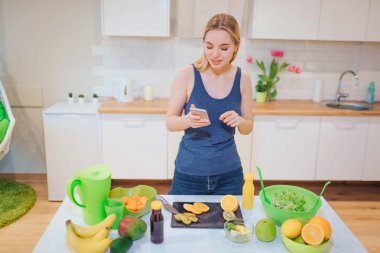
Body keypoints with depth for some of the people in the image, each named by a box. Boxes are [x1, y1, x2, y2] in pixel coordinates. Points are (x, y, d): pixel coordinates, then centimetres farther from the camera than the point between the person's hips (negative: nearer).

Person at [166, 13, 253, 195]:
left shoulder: (242, 79, -3)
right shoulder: (187, 74, -12)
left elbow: (247, 128, 6)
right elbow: (170, 122, -6)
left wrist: (239, 121, -16)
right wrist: (187, 120, -27)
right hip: (189, 173, -2)